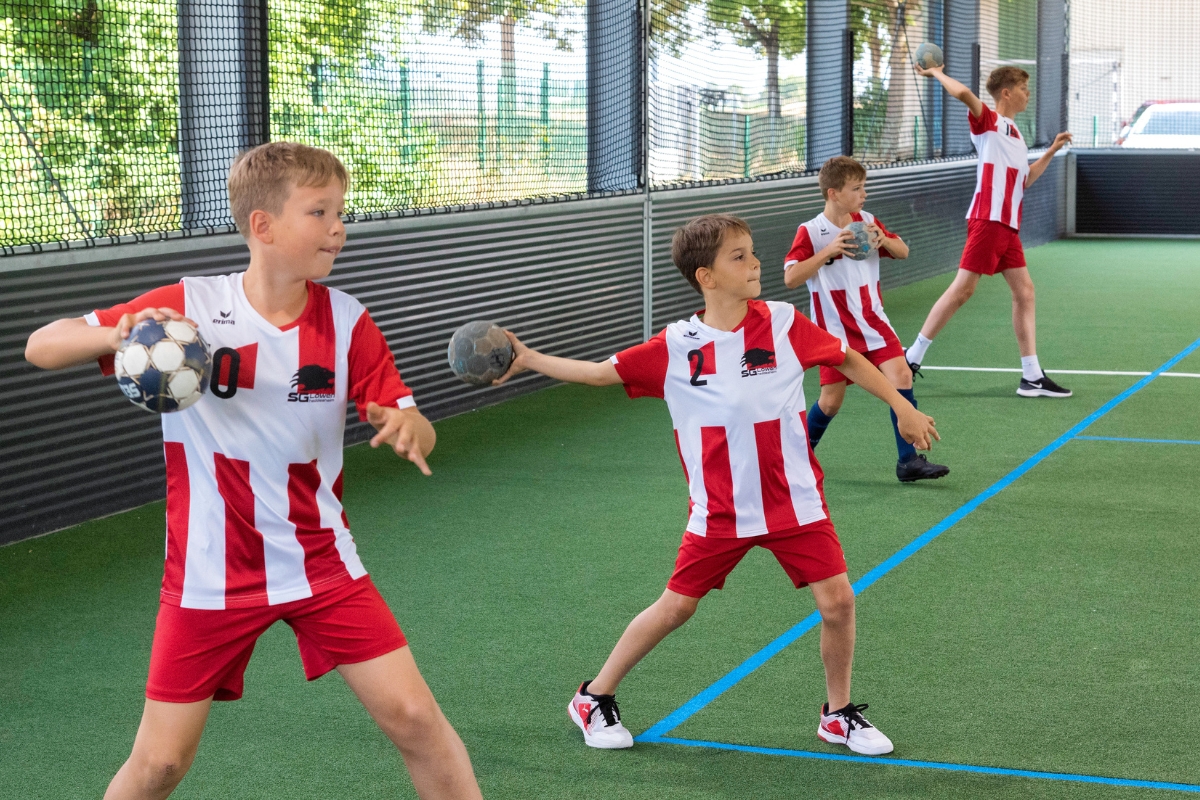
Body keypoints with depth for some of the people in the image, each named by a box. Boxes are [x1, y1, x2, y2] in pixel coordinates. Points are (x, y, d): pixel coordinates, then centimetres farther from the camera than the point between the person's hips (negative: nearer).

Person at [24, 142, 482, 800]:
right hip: (209, 575, -1)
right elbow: (40, 348, -9)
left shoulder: (347, 321, -6)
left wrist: (409, 429, -30)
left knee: (414, 718, -4)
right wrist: (119, 334, -31)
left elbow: (418, 432, -5)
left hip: (319, 561, 2)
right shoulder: (187, 308, -11)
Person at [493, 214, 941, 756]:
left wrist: (901, 408, 11)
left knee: (837, 601, -4)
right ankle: (594, 699, 24)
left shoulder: (784, 324, -6)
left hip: (794, 502, 1)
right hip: (720, 512, -1)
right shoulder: (675, 347, -7)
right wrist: (527, 359, -2)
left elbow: (847, 361, 8)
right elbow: (600, 372, 2)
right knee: (675, 607, 5)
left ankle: (839, 716, 20)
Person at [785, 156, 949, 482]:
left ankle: (909, 461, -8)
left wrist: (883, 240, -12)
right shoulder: (810, 233, -11)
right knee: (832, 399, 1)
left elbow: (903, 252, 10)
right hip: (835, 329, -4)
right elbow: (790, 278, -20)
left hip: (872, 321, 4)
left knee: (901, 375, -13)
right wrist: (829, 251, -28)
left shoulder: (867, 221, 3)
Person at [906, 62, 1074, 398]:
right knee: (963, 288, -10)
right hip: (988, 219, -9)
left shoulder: (1014, 132, 22)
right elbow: (962, 93, -24)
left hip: (1008, 225, 9)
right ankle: (912, 356, -2)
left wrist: (1051, 151, 25)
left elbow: (1024, 181, 30)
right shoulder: (988, 120, -4)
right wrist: (936, 73, -9)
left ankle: (1032, 377, 7)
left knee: (1024, 291, 6)